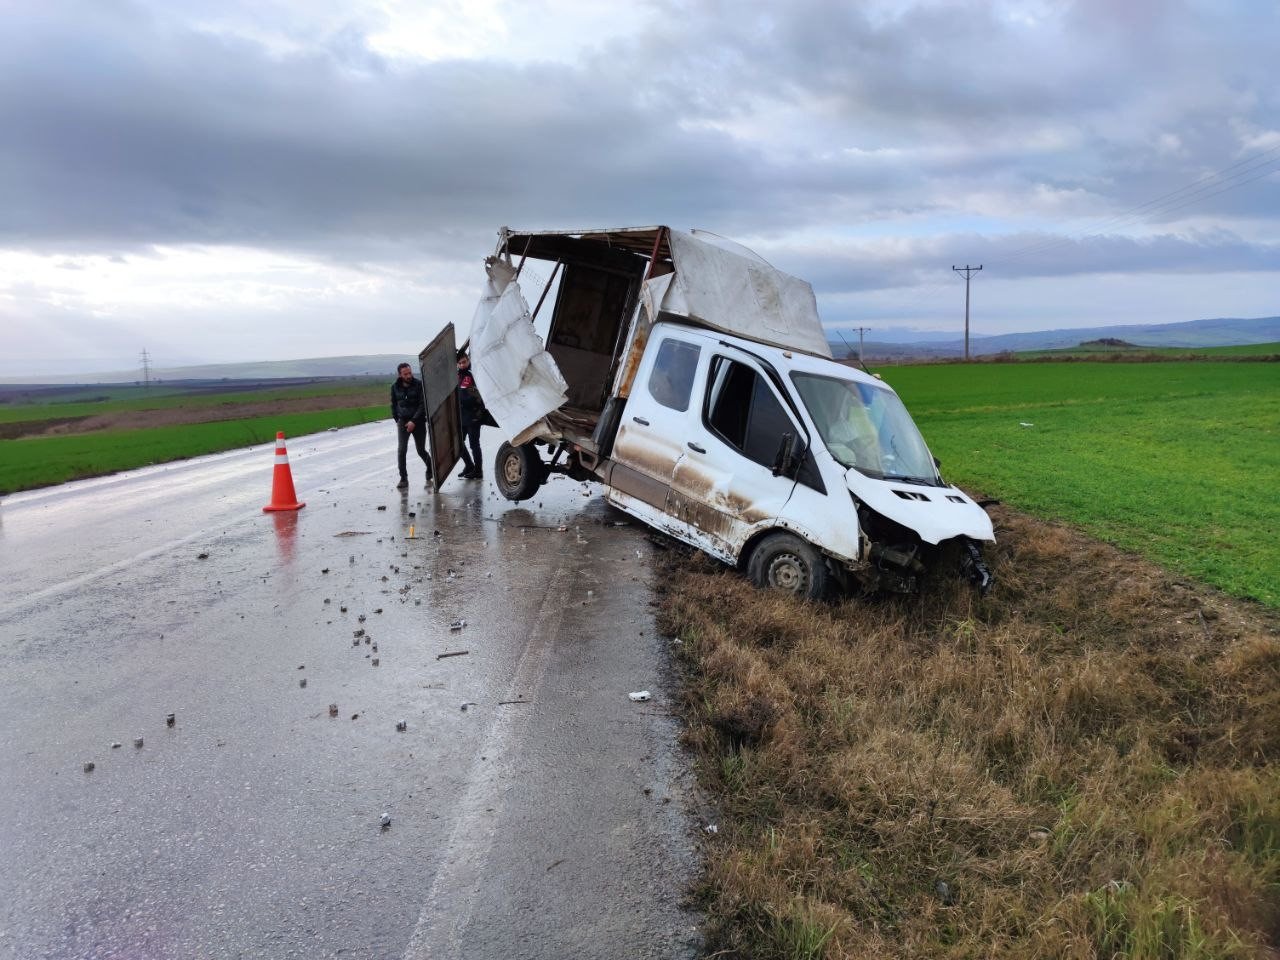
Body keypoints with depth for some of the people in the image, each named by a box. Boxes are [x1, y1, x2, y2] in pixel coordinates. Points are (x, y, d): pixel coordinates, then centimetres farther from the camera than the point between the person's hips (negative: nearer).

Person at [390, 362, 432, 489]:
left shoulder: (419, 385, -8)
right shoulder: (395, 387, 3)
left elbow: (422, 405, -11)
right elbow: (394, 404, 15)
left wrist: (414, 421, -16)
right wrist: (397, 420, 6)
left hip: (418, 422, -2)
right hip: (402, 422, 2)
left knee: (421, 450, 3)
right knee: (401, 450, -12)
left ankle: (430, 472, 29)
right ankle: (403, 479, -4)